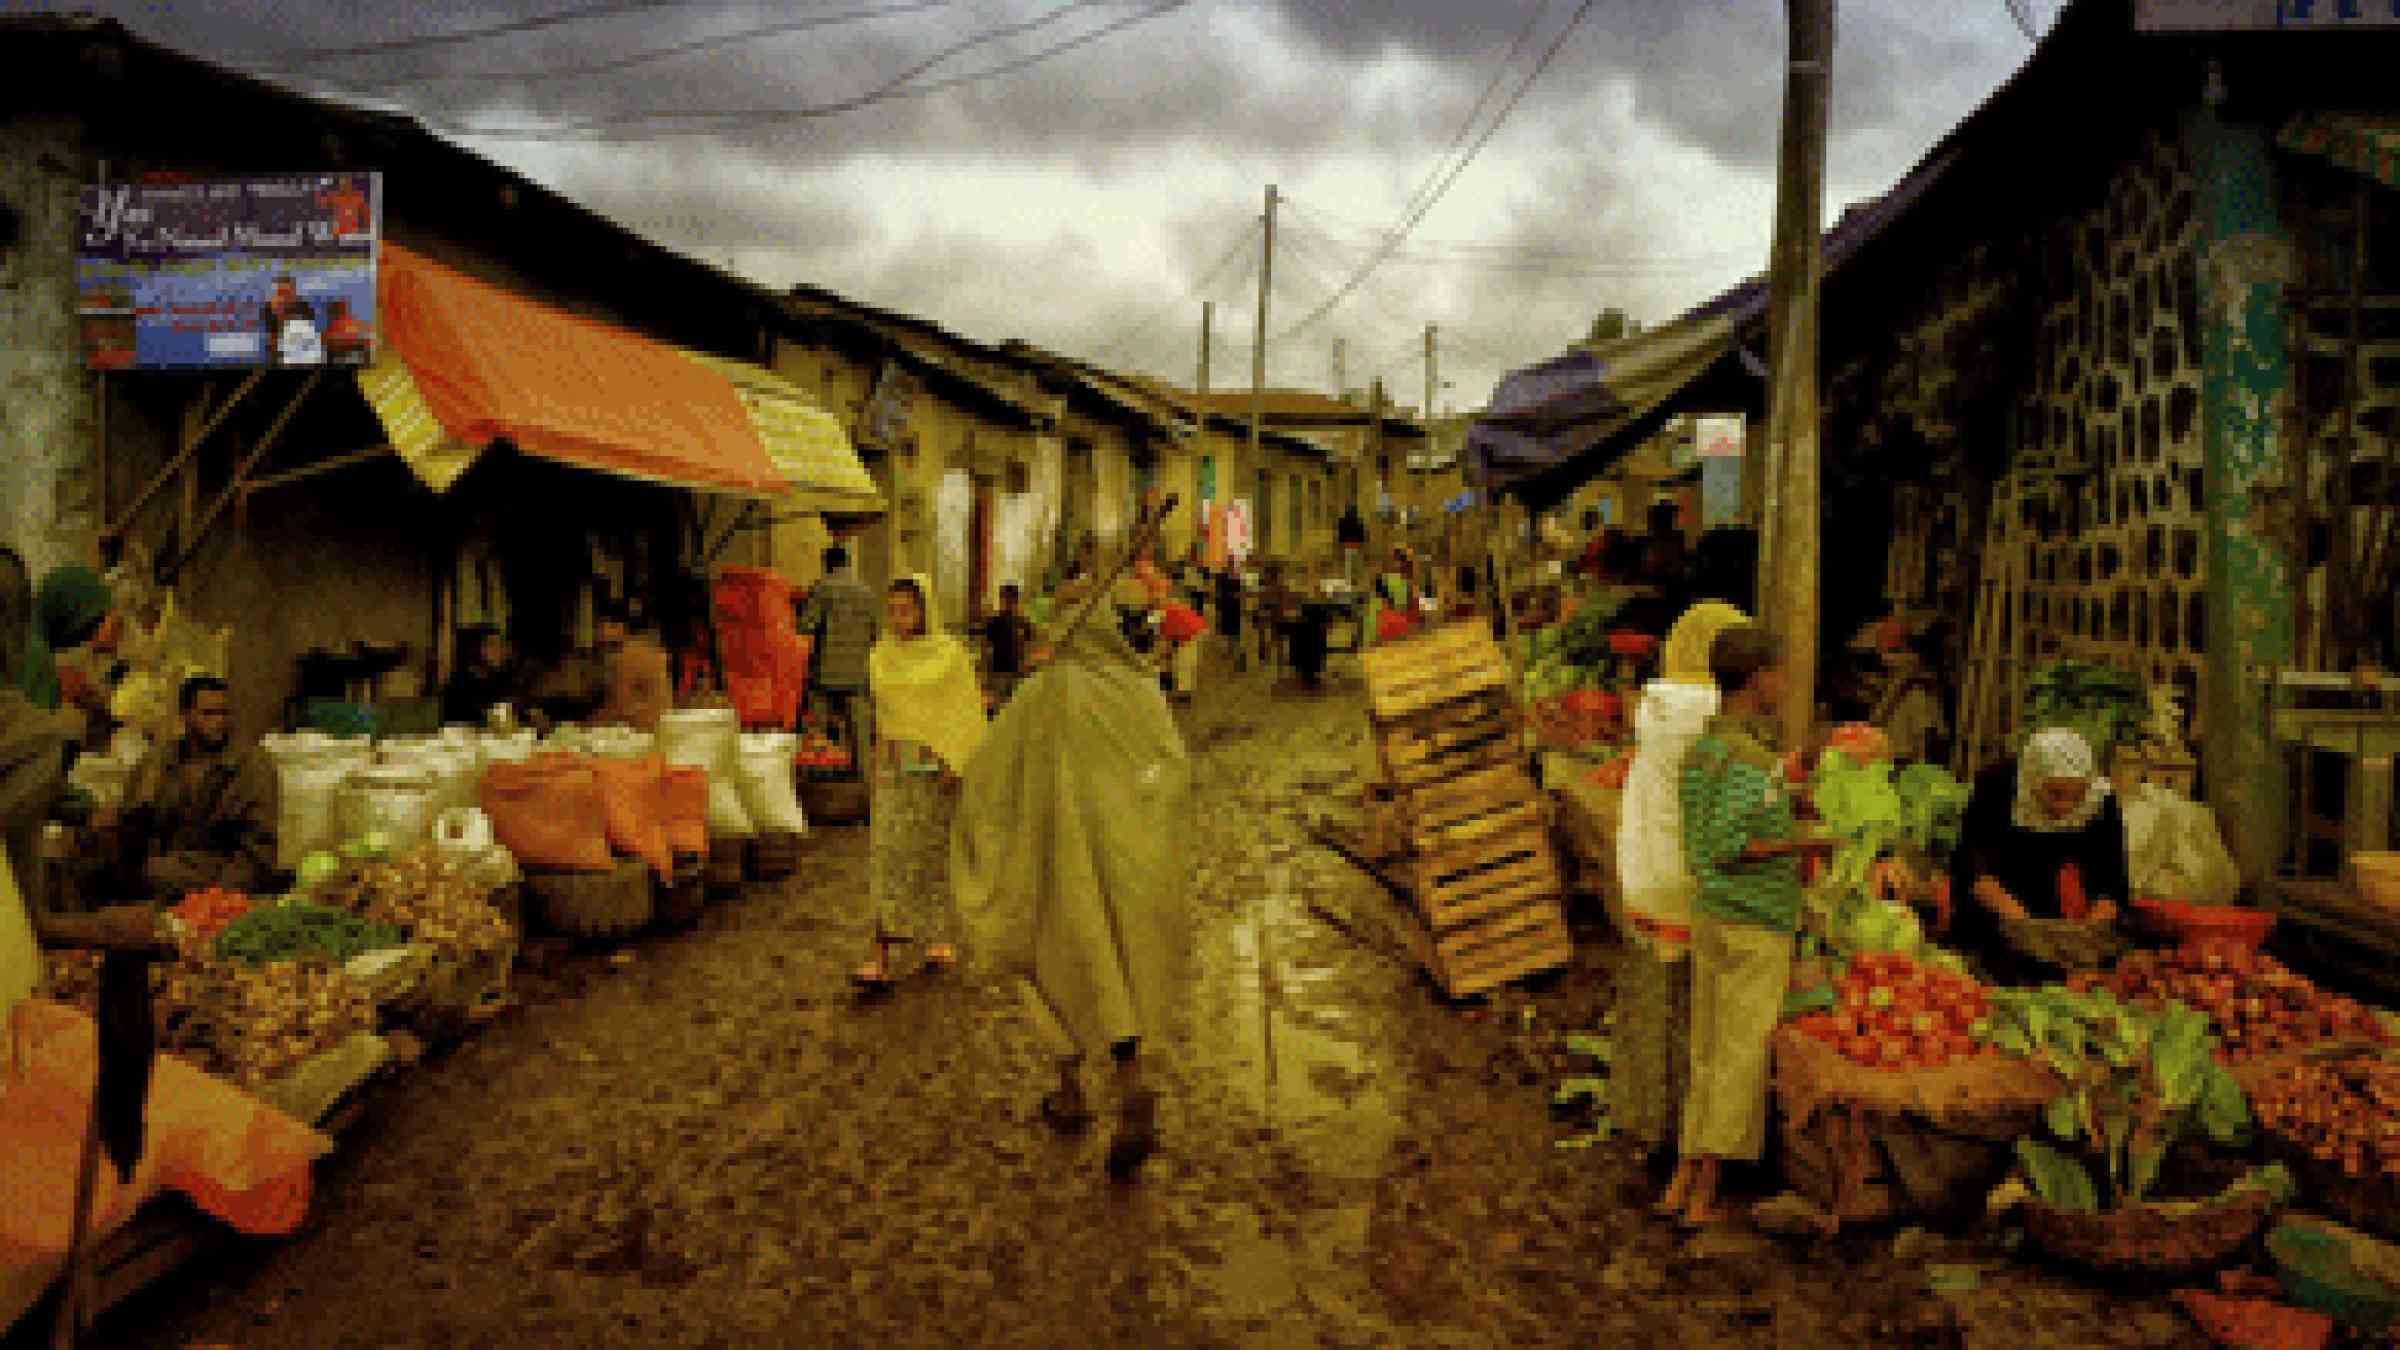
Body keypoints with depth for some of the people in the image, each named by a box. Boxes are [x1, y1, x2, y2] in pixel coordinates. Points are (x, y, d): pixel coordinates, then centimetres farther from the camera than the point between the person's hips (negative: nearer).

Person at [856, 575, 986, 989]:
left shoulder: (950, 654, -4)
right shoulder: (880, 657, 8)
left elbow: (968, 714, -5)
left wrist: (953, 759, -13)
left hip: (938, 768, -3)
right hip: (895, 769, 3)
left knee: (937, 851, 8)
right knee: (888, 854, -6)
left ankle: (939, 935, 28)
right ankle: (882, 955, -9)